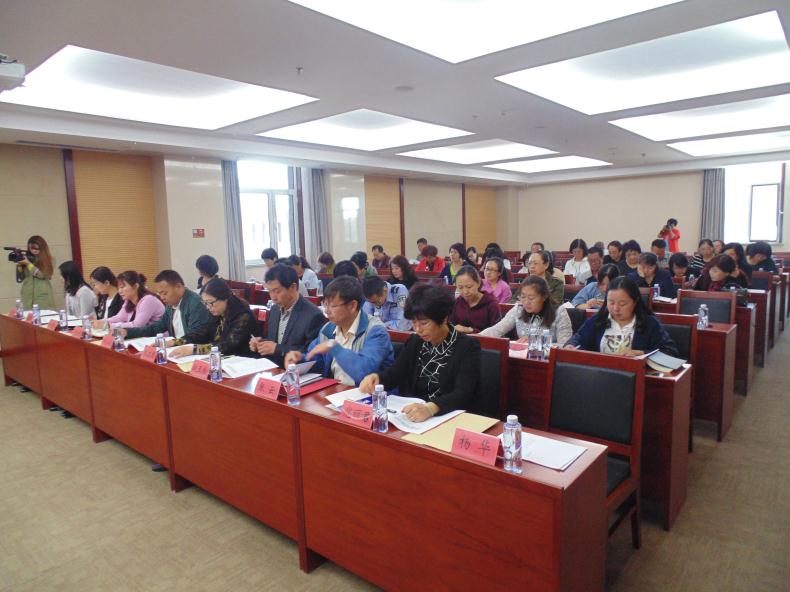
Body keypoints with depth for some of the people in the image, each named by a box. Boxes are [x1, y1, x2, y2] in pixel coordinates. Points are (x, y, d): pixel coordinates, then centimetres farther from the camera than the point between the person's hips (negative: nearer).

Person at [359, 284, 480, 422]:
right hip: (413, 415, 4)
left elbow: (462, 395, -21)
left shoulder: (468, 347, -9)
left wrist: (430, 408, -38)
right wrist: (376, 377, -18)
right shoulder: (414, 342, 8)